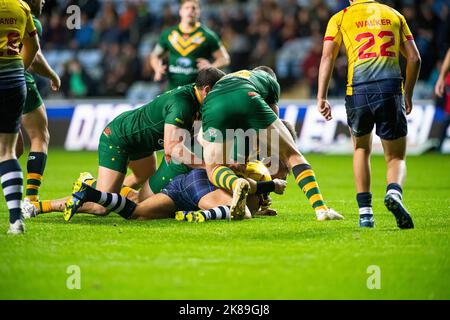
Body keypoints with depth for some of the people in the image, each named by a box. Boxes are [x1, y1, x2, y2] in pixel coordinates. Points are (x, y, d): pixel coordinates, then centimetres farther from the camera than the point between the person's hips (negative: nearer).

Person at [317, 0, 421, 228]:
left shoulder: (340, 18, 15)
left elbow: (327, 57, 3)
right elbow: (414, 58, 16)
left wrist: (321, 98, 1)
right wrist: (408, 94, 26)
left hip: (358, 91, 0)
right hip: (390, 88, 0)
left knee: (361, 149, 25)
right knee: (396, 157, 10)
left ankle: (365, 211, 14)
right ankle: (394, 192, -23)